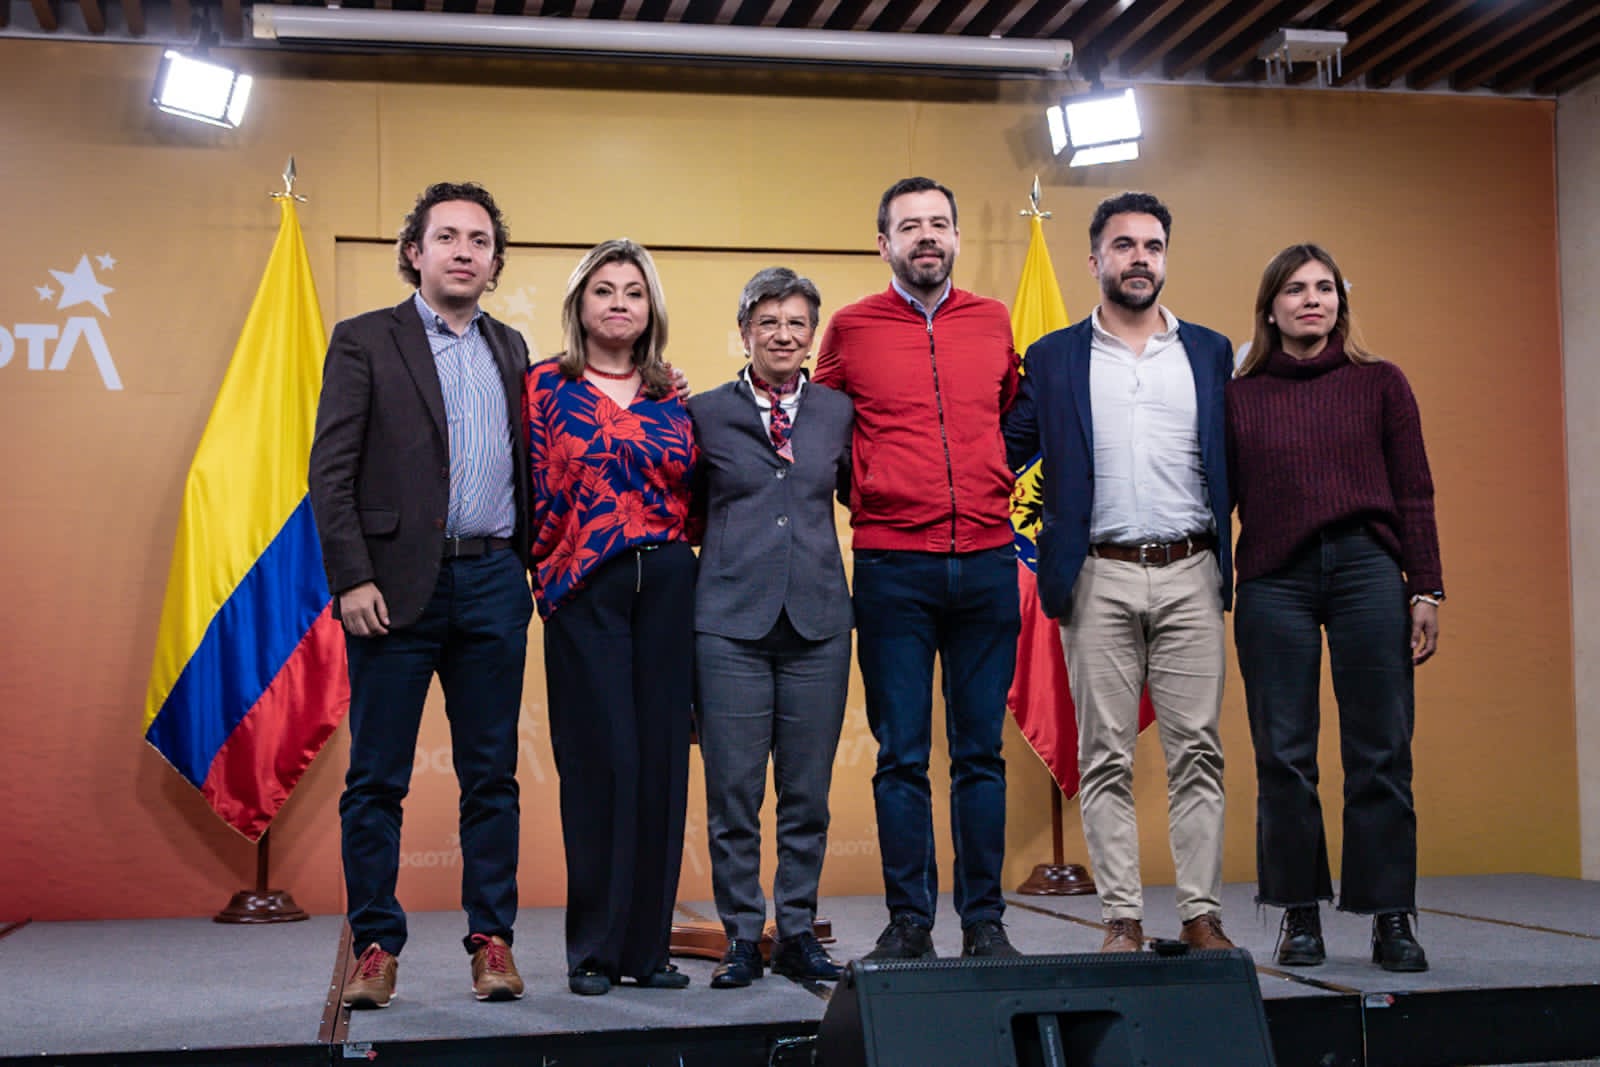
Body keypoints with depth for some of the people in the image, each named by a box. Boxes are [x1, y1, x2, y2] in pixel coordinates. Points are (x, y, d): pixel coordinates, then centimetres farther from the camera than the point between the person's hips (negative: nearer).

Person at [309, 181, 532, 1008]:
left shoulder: (510, 350, 16)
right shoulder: (364, 341, 3)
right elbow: (331, 471, -3)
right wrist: (352, 579, -10)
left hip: (492, 582, 4)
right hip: (399, 584, -3)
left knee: (491, 774, 6)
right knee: (377, 778, 2)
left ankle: (491, 939, 14)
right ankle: (375, 946, 11)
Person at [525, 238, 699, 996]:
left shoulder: (669, 398, 14)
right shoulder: (546, 385, 4)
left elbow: (692, 498, 15)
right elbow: (534, 491, 1)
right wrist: (549, 568, -2)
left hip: (666, 587, 4)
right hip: (584, 592, -3)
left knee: (660, 761, 3)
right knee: (600, 761, -5)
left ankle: (647, 946, 12)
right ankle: (593, 950, 6)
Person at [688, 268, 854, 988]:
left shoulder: (838, 411, 10)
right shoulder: (704, 413, 5)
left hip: (819, 620, 2)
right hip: (731, 620, -2)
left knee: (808, 792, 7)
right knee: (733, 792, 1)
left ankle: (798, 932, 20)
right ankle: (742, 938, 14)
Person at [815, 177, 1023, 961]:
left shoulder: (992, 322, 10)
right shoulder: (851, 328, 3)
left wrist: (990, 482, 14)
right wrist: (864, 491, 8)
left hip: (987, 564, 2)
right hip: (892, 567, -2)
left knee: (981, 751, 6)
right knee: (901, 755, 1)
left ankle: (984, 919, 14)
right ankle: (909, 922, 11)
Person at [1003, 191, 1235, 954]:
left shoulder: (1210, 353, 12)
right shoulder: (1052, 358, 8)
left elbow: (1234, 463, 13)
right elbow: (1007, 451, 6)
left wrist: (1223, 554, 3)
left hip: (1189, 575, 1)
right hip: (1098, 578, -1)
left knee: (1196, 752, 1)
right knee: (1106, 757, 2)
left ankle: (1202, 914, 8)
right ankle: (1122, 919, 8)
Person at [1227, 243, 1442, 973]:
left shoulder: (1379, 384, 9)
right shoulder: (1238, 397, 10)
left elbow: (1414, 494, 6)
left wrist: (1426, 591, 0)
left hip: (1368, 570, 0)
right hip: (1273, 581, 1)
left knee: (1380, 752, -1)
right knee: (1283, 755, 2)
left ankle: (1391, 918, 8)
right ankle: (1299, 917, 12)